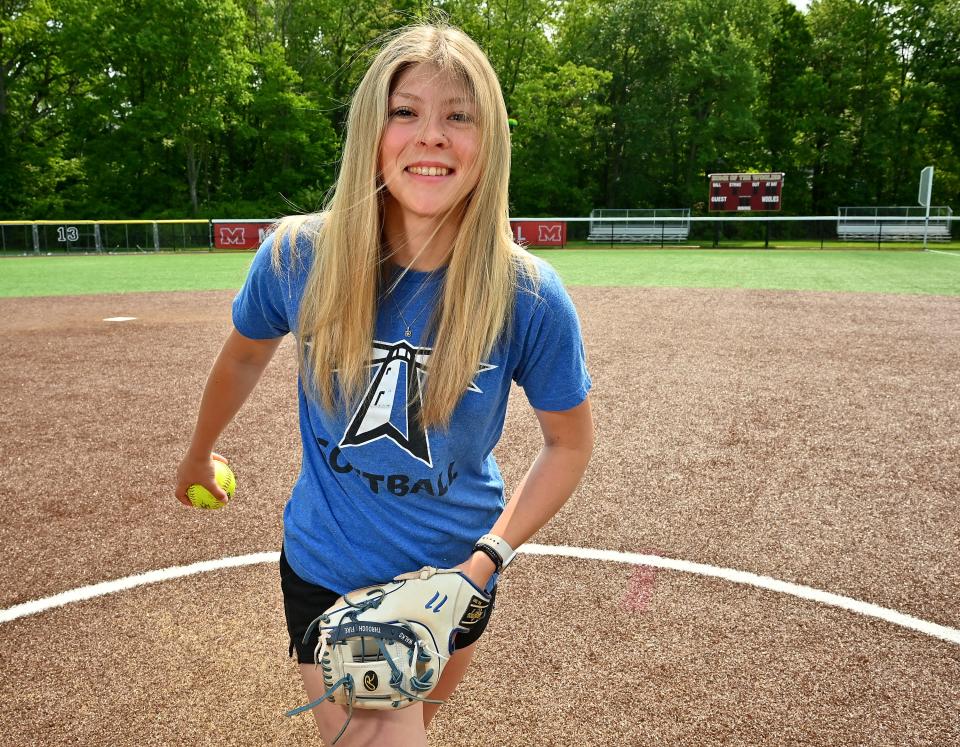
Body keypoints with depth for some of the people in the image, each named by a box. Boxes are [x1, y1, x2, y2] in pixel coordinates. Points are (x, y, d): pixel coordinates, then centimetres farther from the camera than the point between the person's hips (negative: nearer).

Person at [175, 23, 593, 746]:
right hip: (328, 578, -1)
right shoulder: (296, 256, -17)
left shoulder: (528, 296, -20)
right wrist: (199, 453, 20)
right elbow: (244, 357, 4)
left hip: (455, 581, 2)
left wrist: (485, 560, -17)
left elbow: (571, 442, -6)